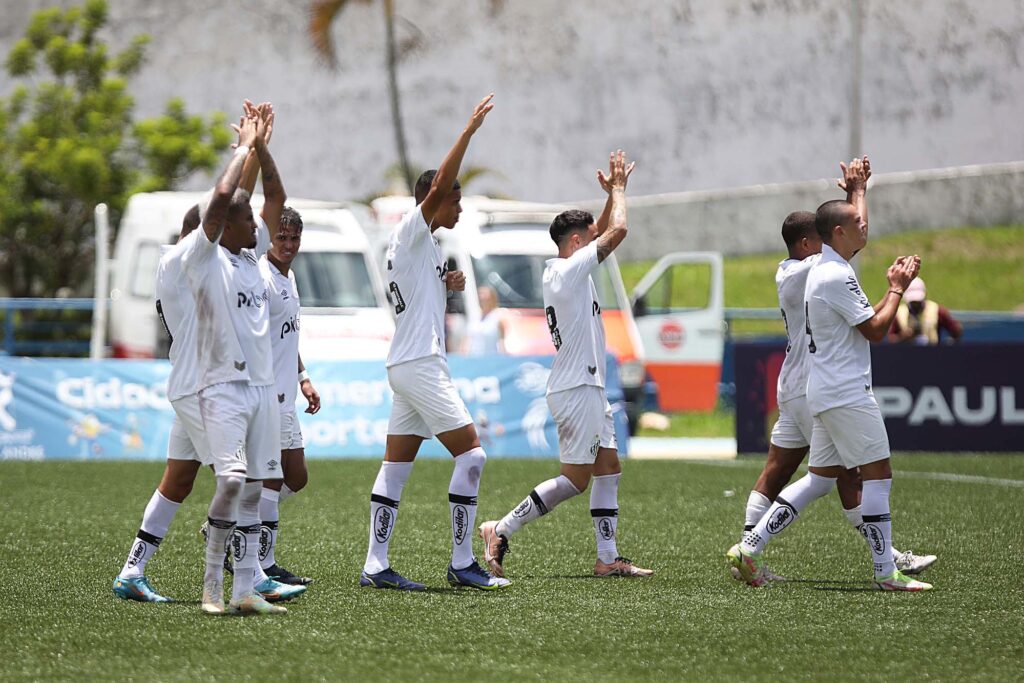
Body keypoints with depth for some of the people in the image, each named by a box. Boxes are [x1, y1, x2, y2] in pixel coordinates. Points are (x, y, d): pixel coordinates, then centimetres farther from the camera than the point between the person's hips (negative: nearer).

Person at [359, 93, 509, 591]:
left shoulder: (422, 246, 20)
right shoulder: (411, 231, -7)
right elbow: (439, 185, -21)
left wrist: (447, 284, 13)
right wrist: (469, 131, -21)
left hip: (407, 364, 10)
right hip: (419, 362, -10)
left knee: (395, 468, 6)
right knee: (471, 453, -9)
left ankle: (375, 565, 4)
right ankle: (462, 564, -9)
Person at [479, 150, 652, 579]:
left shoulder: (560, 270, 14)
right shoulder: (570, 270, -13)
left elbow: (605, 233, 30)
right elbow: (617, 230, -15)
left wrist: (613, 194, 19)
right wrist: (618, 188, 1)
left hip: (587, 387, 10)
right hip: (576, 388, -10)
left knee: (609, 470, 8)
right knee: (575, 479, -9)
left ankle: (608, 558, 7)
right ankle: (501, 532, -6)